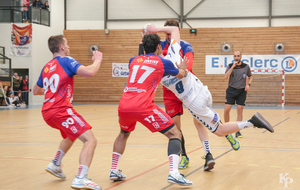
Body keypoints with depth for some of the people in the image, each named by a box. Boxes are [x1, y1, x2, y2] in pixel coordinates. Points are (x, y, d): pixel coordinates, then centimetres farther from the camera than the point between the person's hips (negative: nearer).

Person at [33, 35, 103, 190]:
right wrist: (97, 60, 1)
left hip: (47, 112, 9)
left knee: (71, 135, 35)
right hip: (61, 110, -9)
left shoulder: (46, 67, 18)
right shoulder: (66, 61, -4)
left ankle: (55, 165, 34)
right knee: (90, 140, -15)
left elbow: (36, 91, 31)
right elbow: (89, 72, -19)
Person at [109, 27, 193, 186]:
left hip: (124, 105, 5)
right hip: (143, 106, -5)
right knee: (174, 134, 3)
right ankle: (174, 173, -15)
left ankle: (114, 171, 30)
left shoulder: (134, 60, 21)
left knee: (123, 134, 34)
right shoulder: (163, 62, 9)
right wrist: (183, 68, 52)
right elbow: (181, 75, 29)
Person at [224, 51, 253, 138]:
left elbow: (250, 77, 14)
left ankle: (238, 131, 4)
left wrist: (248, 85, -4)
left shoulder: (246, 66, 1)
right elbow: (226, 77, -14)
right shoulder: (230, 66, 0)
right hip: (231, 90, 0)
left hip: (242, 91, 0)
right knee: (226, 110, -6)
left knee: (240, 110, -3)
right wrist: (233, 67, -20)